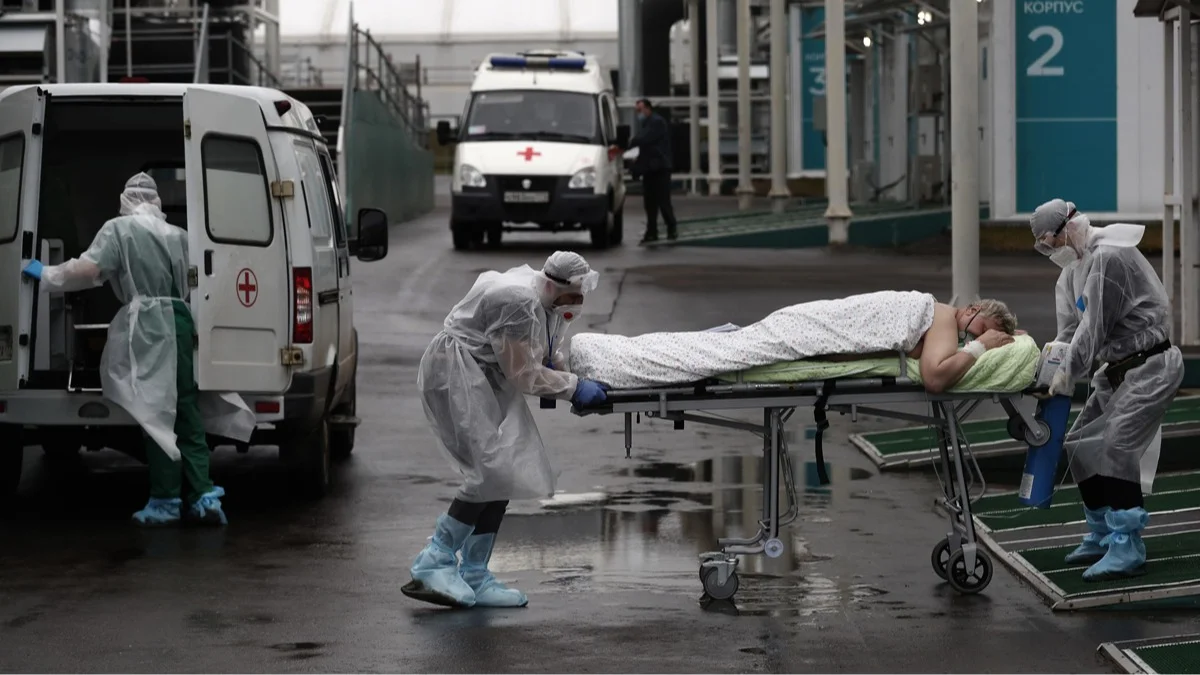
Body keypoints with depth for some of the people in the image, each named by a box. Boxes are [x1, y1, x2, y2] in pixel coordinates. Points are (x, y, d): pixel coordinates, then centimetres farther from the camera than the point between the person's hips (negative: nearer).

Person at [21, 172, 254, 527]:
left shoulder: (119, 229, -2)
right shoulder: (176, 234, 18)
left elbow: (88, 269, -12)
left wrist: (46, 275, 3)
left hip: (146, 326, -6)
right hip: (179, 321, 6)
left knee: (157, 414, -3)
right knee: (186, 412, 9)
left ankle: (165, 501, 1)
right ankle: (204, 496, 5)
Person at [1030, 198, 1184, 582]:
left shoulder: (1108, 258, -20)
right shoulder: (1073, 269, 12)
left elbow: (1094, 327, -21)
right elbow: (1070, 329, 7)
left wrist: (1067, 376, -16)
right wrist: (1053, 369, -8)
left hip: (1150, 366, -10)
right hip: (1118, 369, 10)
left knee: (1117, 448, -19)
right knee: (1080, 443, 11)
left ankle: (1127, 549, -17)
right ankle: (1103, 535, 23)